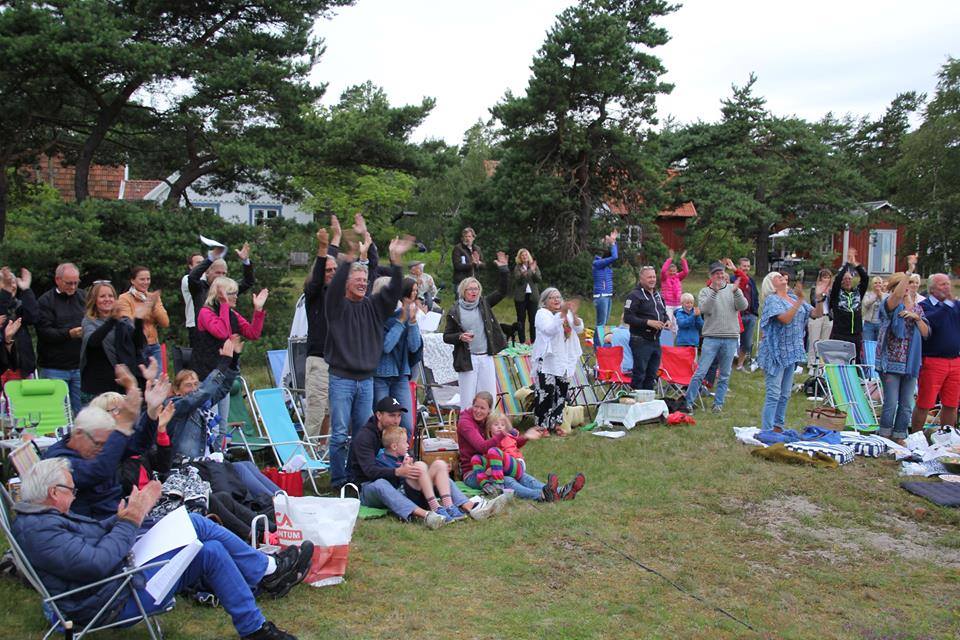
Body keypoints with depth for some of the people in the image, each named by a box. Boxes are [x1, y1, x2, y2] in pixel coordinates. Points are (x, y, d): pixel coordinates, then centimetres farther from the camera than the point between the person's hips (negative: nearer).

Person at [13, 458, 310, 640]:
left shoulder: (41, 516, 11)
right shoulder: (38, 530, -22)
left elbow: (94, 531, 18)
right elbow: (97, 564, -30)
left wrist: (128, 514, 3)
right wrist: (130, 522, -17)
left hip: (125, 565, 11)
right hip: (116, 598, -11)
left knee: (197, 523, 1)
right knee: (211, 553, -14)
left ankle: (268, 571, 11)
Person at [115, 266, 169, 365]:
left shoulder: (154, 297, 11)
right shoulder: (124, 298, -2)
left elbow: (165, 323, 2)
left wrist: (154, 305, -10)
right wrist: (146, 307, -19)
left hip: (154, 346, 5)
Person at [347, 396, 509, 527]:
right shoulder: (364, 436, -11)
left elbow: (408, 464, 12)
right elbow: (370, 470, -25)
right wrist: (398, 471, -40)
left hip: (395, 483, 7)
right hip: (367, 486, -7)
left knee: (438, 472, -7)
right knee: (381, 484, -43)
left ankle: (471, 507, -29)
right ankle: (425, 515, -64)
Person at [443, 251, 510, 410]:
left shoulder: (484, 304, 6)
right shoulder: (454, 311, -2)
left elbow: (502, 291, 3)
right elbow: (446, 336, 0)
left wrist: (503, 269, -8)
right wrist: (460, 337, -19)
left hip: (486, 357, 3)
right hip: (467, 359, -3)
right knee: (467, 400, -1)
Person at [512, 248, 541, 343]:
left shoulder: (535, 266, 8)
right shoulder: (517, 268, 3)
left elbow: (538, 279, -3)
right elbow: (518, 280, -11)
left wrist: (533, 271, -21)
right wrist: (523, 274, -31)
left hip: (532, 296, 1)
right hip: (521, 296, -1)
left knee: (533, 319, 1)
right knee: (521, 319, 2)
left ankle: (534, 341, 7)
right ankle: (522, 342, 6)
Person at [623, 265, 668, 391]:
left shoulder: (657, 295, 17)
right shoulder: (635, 295, -10)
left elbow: (664, 313, 29)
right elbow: (627, 318, -17)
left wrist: (667, 321, 6)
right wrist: (648, 322, -21)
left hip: (655, 341, 8)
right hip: (641, 341, -8)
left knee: (651, 375, 12)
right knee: (639, 374, -4)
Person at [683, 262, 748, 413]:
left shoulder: (733, 289, 9)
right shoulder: (705, 291, 5)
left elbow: (743, 306, -6)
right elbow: (704, 309, -13)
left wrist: (736, 292, -24)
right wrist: (714, 291, -23)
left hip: (731, 339, 2)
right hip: (711, 338, -2)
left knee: (724, 376, 9)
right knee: (700, 372, -5)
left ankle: (718, 403, 19)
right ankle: (688, 402, 1)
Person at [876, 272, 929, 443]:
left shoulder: (918, 308, 14)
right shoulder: (892, 304, -6)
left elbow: (926, 333, 6)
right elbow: (897, 295, -31)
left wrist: (916, 317, -9)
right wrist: (907, 275, -36)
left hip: (911, 363, 6)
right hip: (891, 361, -6)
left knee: (907, 405, 10)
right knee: (891, 403, -5)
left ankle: (900, 437, 22)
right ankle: (884, 437, 9)